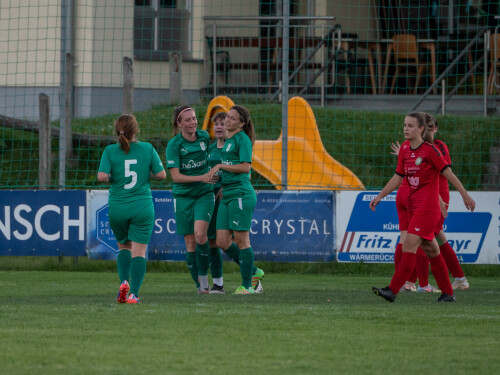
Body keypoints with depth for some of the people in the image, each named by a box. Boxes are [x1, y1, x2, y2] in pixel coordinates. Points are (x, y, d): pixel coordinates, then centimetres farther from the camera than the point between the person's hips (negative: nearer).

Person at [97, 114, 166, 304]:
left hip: (117, 208, 1)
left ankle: (124, 282, 0)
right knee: (139, 251, 1)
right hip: (142, 207, -1)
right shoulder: (147, 149, -2)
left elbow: (102, 176, -14)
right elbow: (161, 174, 0)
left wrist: (111, 179, 7)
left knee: (124, 246, 21)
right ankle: (134, 293, -8)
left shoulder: (110, 151, -4)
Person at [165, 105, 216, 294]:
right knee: (190, 243, 0)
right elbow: (175, 176, -15)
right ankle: (200, 285, 11)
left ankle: (203, 276, -7)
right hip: (183, 196, -1)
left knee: (200, 234, -21)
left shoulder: (204, 137, 0)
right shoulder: (174, 144, -10)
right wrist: (200, 178, -23)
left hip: (204, 194, 1)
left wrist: (217, 182, 15)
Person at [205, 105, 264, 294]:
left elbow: (245, 167, -16)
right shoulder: (229, 140, 19)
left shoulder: (242, 139, -7)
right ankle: (253, 272, 18)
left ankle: (247, 285, 2)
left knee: (241, 240, -5)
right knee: (222, 242, 3)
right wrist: (223, 186, 16)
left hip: (241, 194, -9)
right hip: (228, 195, 9)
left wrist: (219, 166, -12)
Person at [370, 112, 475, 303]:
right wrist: (380, 196, 12)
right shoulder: (405, 149, 9)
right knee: (430, 249, 12)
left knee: (409, 246, -15)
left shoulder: (430, 150, -11)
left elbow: (448, 173, -8)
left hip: (428, 208, -8)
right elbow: (398, 177, 17)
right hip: (413, 207, 8)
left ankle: (393, 290, -18)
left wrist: (465, 195, -6)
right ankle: (447, 293, 19)